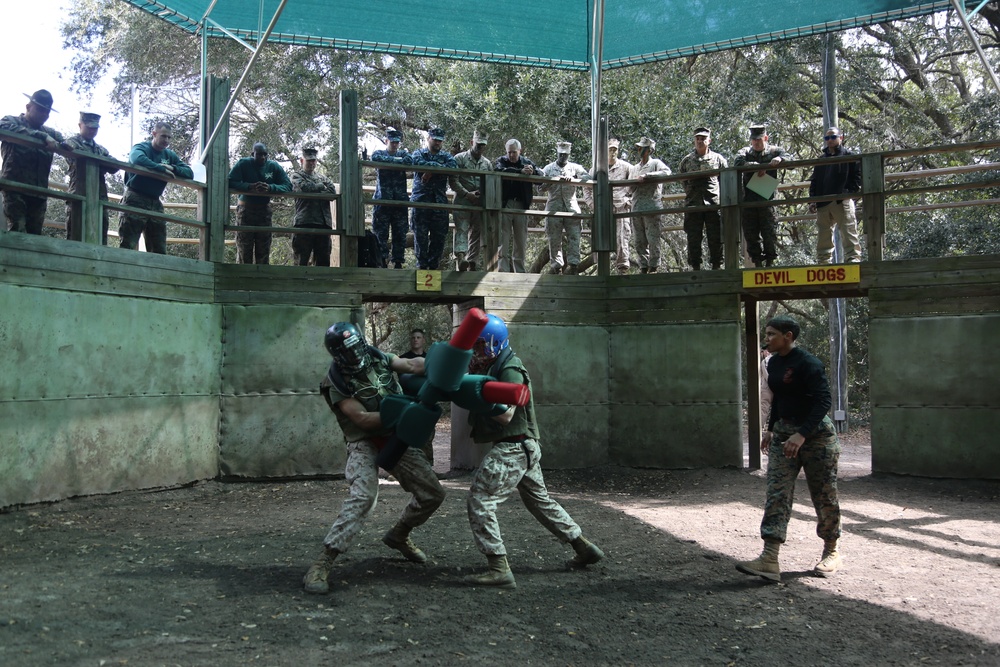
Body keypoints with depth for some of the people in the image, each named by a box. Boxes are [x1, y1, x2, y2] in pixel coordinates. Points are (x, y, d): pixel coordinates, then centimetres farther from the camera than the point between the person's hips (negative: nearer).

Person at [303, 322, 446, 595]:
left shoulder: (375, 356, -2)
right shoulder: (336, 384, -15)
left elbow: (411, 365, 0)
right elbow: (363, 419, -22)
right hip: (365, 444, -6)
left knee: (432, 493, 7)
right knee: (363, 497, -29)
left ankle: (398, 536, 31)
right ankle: (323, 564, -25)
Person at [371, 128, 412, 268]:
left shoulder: (402, 153, 17)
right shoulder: (378, 153, 12)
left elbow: (409, 161, -8)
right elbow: (375, 159, -14)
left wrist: (388, 161, -6)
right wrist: (396, 160, -7)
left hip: (400, 200, 2)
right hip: (382, 200, -2)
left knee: (400, 234, 2)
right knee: (380, 233, -5)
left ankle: (398, 262, 6)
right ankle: (382, 261, -2)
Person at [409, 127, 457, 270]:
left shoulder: (446, 156, 16)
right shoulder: (419, 153, 12)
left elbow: (453, 167, -8)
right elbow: (417, 163, -13)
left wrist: (431, 171, -14)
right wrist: (438, 166, -11)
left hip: (440, 201, 2)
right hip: (421, 199, -2)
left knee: (439, 236, 2)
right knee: (420, 235, -3)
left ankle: (434, 265, 11)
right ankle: (422, 265, 4)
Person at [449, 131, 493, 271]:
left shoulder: (487, 163, 16)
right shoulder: (460, 158, 2)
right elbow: (453, 180, -5)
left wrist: (483, 195, -2)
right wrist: (467, 194, -13)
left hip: (480, 203, 5)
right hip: (462, 202, -5)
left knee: (476, 232, 4)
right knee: (461, 229, -15)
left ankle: (472, 263, 7)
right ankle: (460, 257, -26)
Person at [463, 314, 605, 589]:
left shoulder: (510, 371, -16)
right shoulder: (492, 367, 14)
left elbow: (506, 415, -23)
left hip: (512, 448, -11)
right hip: (524, 448, 11)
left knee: (480, 501, -10)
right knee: (539, 499, 21)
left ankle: (499, 569, -13)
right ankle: (584, 547, 30)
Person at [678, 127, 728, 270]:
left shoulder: (718, 159, 9)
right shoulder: (686, 160, 10)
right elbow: (682, 180, 17)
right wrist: (691, 194, 10)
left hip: (714, 204, -1)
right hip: (693, 205, 1)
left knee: (716, 238, 0)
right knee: (693, 238, 1)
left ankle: (717, 266, 7)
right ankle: (696, 267, 7)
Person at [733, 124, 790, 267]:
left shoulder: (774, 151, 10)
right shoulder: (745, 152, 13)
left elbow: (789, 158, -3)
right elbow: (738, 163, -7)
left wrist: (779, 159, -24)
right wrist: (758, 166, -16)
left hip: (766, 199, -2)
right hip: (748, 200, 2)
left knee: (770, 232, -4)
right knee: (750, 234, 2)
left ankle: (770, 261, 5)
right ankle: (757, 262, 9)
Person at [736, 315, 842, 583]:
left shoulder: (808, 364, -17)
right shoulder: (774, 363, 8)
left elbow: (823, 401, -22)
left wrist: (802, 434, -31)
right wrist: (771, 429, 17)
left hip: (816, 433, -7)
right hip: (783, 433, 7)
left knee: (824, 495, 6)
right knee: (777, 494, -5)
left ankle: (831, 552, 27)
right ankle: (769, 560, -13)